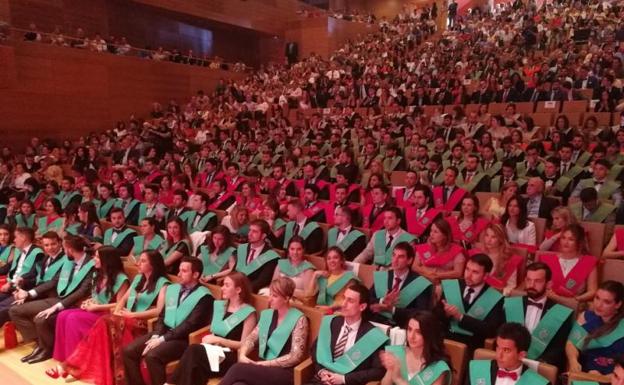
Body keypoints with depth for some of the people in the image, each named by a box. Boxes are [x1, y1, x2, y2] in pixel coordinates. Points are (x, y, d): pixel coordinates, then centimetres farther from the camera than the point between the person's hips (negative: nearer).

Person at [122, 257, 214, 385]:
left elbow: (190, 325, -17)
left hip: (183, 338, -7)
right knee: (128, 350, -8)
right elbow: (162, 316, 14)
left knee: (152, 356, -28)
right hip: (164, 332, 7)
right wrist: (156, 336, -5)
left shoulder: (204, 296, -10)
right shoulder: (171, 289, 13)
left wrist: (162, 339, -18)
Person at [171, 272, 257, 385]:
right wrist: (210, 340, -4)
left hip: (231, 358, -6)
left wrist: (218, 340, -14)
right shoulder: (219, 305, 15)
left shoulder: (248, 313, -6)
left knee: (193, 350, -29)